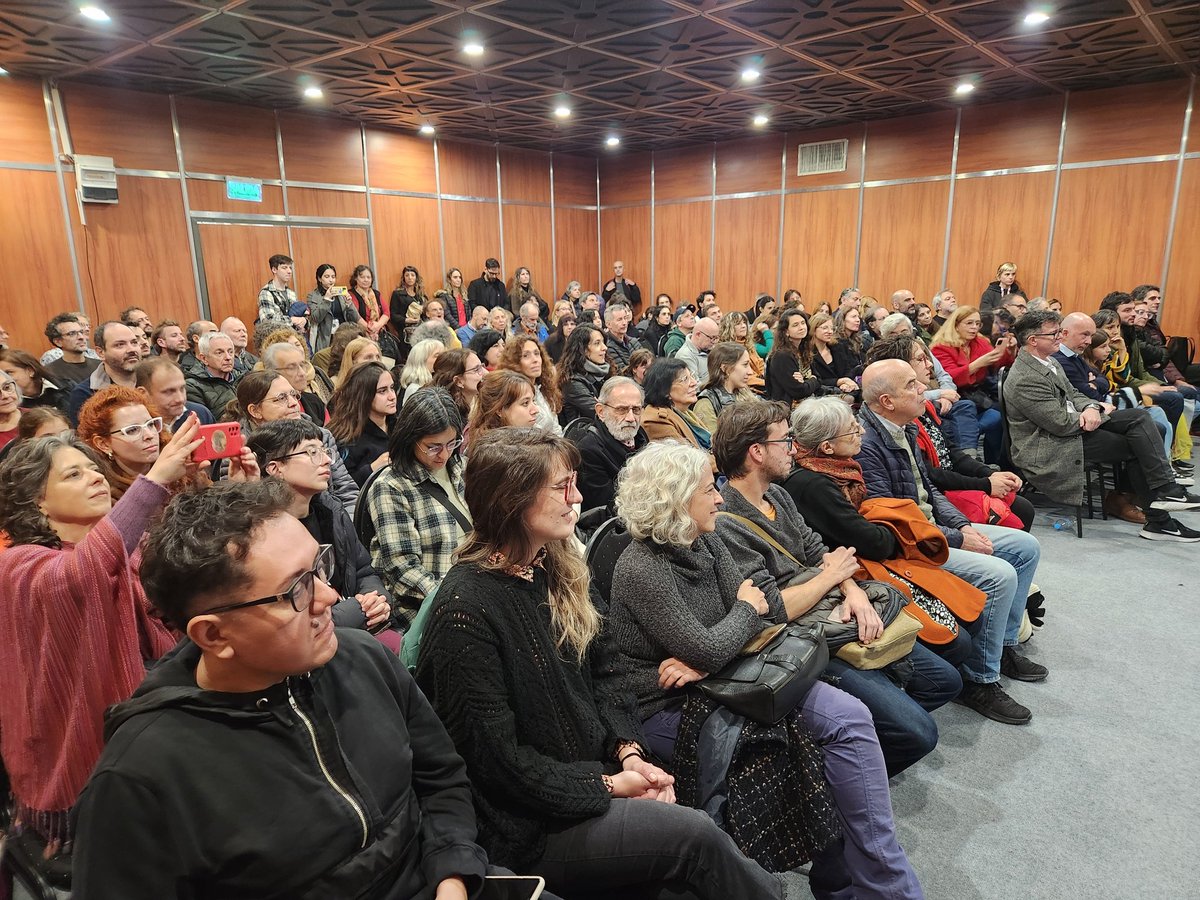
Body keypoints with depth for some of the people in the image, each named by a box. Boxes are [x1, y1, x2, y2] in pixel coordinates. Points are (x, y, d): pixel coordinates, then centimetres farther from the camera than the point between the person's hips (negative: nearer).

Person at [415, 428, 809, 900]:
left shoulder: (552, 570, 3)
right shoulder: (466, 610, -22)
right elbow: (495, 755, -18)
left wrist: (628, 750, -4)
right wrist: (607, 785, -13)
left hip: (594, 771, 7)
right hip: (523, 829, -7)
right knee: (696, 835, -14)